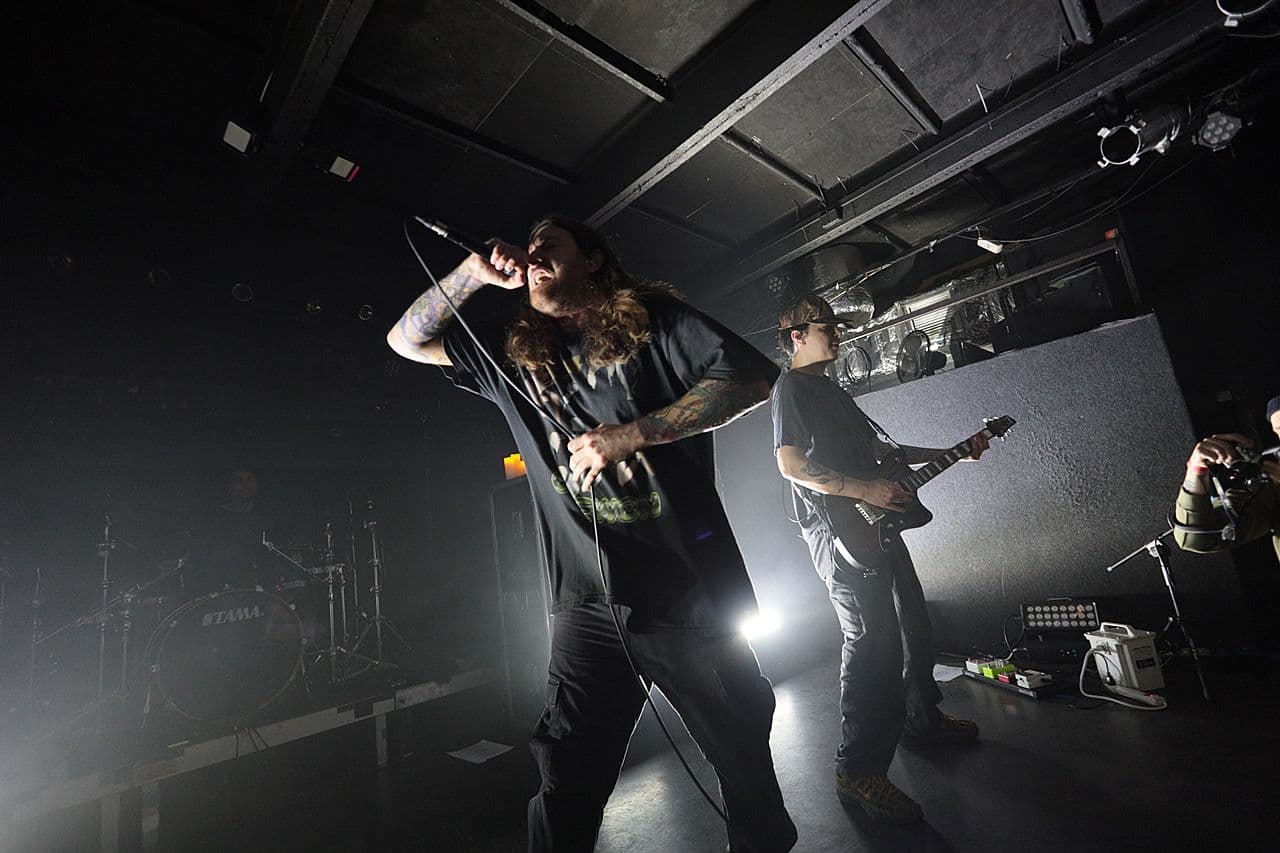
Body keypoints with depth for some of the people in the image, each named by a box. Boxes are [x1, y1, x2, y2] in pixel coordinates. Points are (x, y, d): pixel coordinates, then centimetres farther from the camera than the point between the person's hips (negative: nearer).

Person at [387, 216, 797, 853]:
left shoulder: (652, 318, 1)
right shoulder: (512, 351, 14)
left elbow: (752, 377, -10)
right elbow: (407, 340, 18)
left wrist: (633, 432, -17)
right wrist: (474, 273, 3)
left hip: (689, 586, -2)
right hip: (588, 603, 3)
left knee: (744, 755, 15)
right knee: (567, 784, 8)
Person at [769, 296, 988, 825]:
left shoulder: (832, 390, 22)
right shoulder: (790, 388, -9)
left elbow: (878, 448, 26)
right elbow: (790, 463, -20)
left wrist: (952, 453, 23)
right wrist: (868, 491, -21)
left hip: (876, 525, 10)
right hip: (838, 533, -10)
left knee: (913, 629, 20)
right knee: (871, 642, -10)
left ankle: (922, 718, 41)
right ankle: (858, 771, 2)